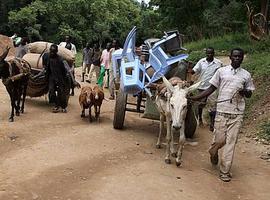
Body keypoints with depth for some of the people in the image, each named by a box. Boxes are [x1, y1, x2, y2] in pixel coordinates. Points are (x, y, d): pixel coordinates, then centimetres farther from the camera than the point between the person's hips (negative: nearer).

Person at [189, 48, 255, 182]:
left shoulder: (246, 75, 8)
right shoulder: (221, 71, 6)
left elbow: (249, 94, 16)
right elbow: (211, 89, 8)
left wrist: (244, 91, -9)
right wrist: (193, 98, 0)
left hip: (237, 113, 1)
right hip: (221, 111, -1)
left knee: (230, 142, 0)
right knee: (219, 140, -1)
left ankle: (225, 172, 8)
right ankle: (213, 153, 34)